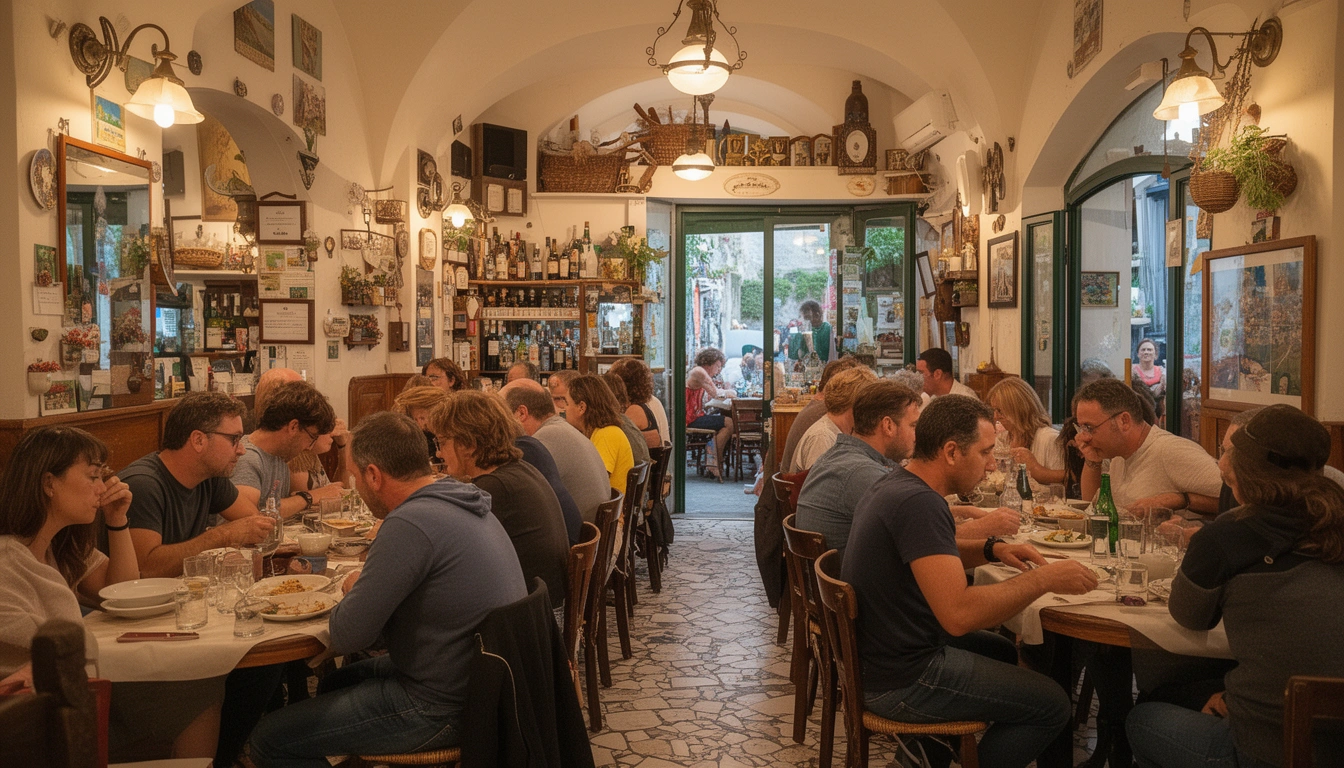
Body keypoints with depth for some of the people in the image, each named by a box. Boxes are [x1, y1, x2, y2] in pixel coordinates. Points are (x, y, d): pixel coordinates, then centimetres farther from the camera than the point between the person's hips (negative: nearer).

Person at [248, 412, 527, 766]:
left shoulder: (410, 523, -26)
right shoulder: (466, 502, 4)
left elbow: (346, 636, -20)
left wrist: (355, 590, 0)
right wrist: (369, 587, 3)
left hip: (443, 707, -10)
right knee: (331, 683, 29)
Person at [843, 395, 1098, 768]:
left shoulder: (895, 484, 4)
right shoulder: (918, 503, -26)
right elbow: (959, 614, -33)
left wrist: (992, 549, 5)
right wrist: (1043, 578, -22)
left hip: (875, 653, 10)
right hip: (898, 681, -10)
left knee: (1001, 650, 29)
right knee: (1054, 704, 1)